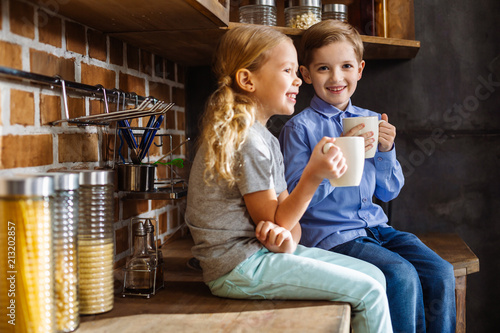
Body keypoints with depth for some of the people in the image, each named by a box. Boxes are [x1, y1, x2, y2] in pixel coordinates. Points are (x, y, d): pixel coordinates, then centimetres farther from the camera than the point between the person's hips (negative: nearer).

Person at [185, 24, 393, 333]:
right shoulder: (246, 139, -17)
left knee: (373, 275, 7)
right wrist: (313, 176, -23)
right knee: (368, 292, -13)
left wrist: (289, 239, -11)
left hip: (265, 252, 10)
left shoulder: (267, 139, 16)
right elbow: (274, 221, -14)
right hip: (239, 267, -10)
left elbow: (284, 211, 12)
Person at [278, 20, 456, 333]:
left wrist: (386, 151, -4)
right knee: (402, 276, -25)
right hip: (332, 234, -5)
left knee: (441, 272, -13)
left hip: (376, 226, 6)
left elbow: (389, 192, 14)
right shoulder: (300, 127, -6)